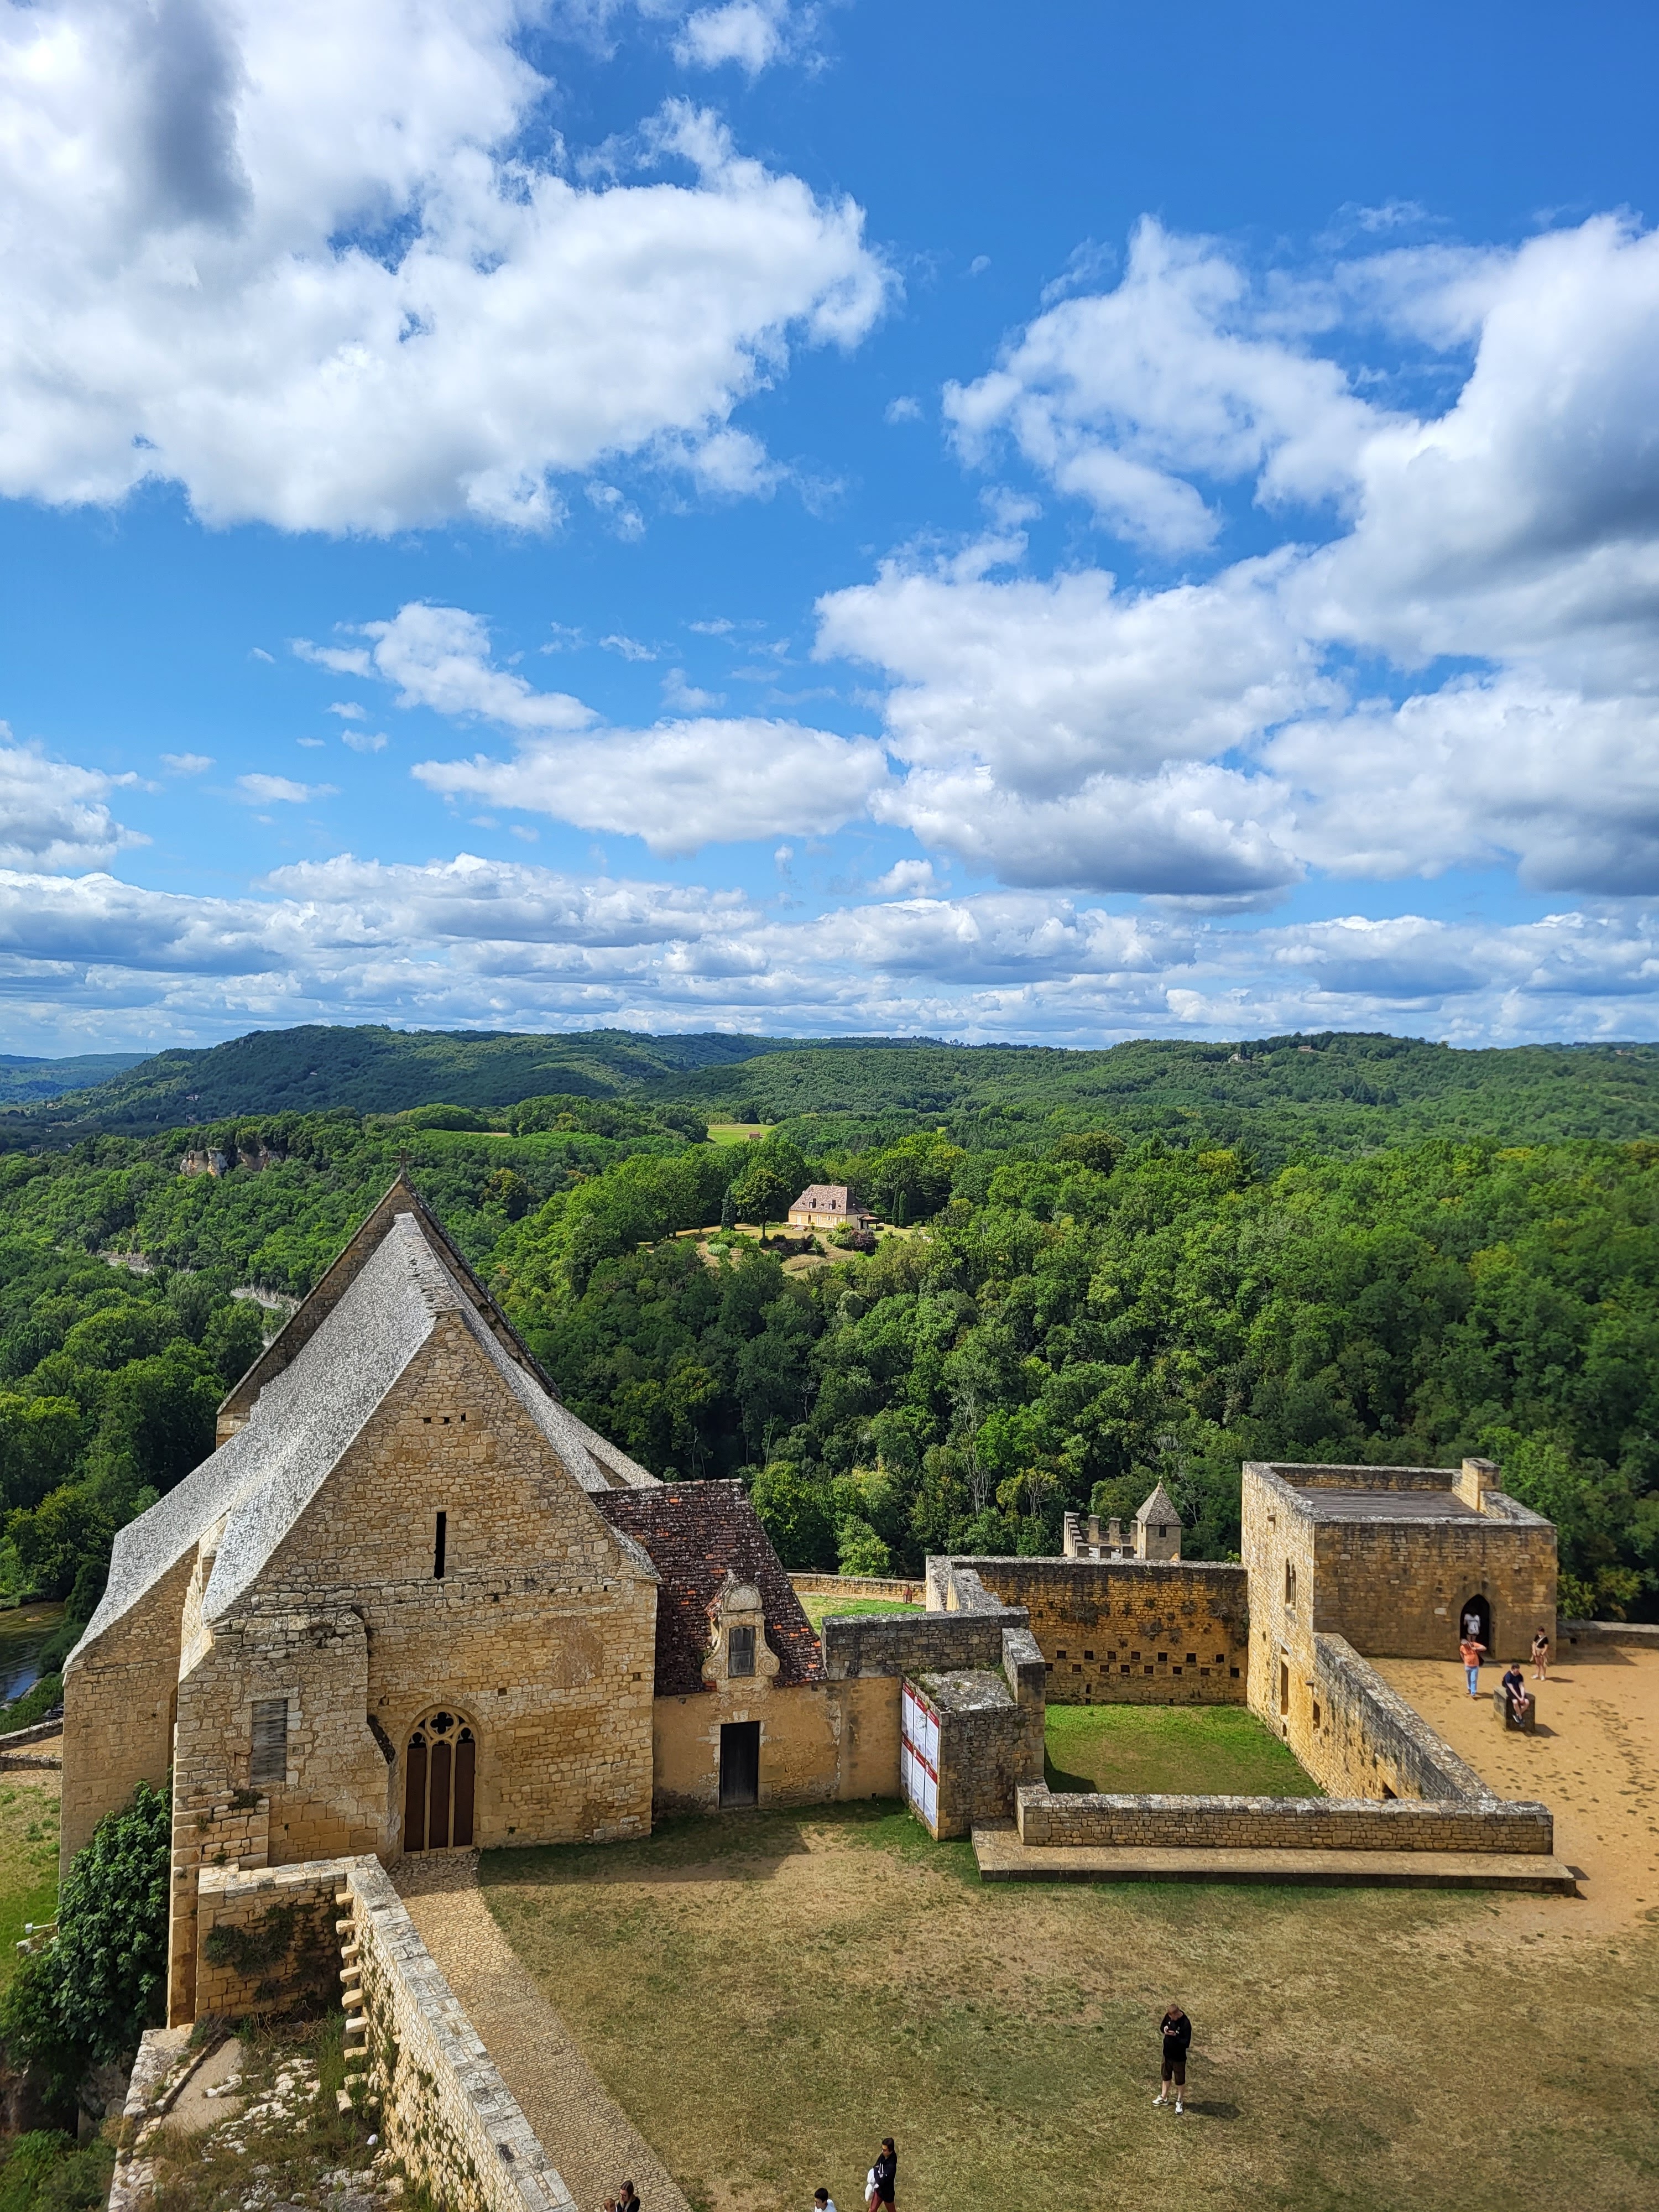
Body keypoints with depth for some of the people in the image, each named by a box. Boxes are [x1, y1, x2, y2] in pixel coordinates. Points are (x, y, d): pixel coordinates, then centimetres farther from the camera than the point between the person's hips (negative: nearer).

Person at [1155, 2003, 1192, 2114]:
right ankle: (1164, 2097, 42)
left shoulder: (1186, 2024, -29)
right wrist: (1164, 2029, -18)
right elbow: (1161, 2027, 4)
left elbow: (1186, 2043, -27)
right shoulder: (1168, 2016, -11)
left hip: (1179, 2057, -5)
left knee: (1180, 2080, 15)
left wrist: (1175, 2035, -36)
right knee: (1166, 2076, 23)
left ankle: (1179, 2101, 36)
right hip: (1167, 2053, 5)